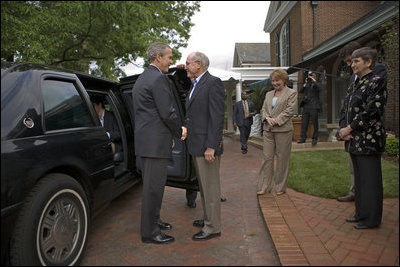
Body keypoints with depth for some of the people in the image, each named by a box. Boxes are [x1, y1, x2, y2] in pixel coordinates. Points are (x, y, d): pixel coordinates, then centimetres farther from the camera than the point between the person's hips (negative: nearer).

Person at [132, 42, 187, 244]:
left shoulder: (142, 78, 18)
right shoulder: (158, 78, -15)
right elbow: (167, 113, -19)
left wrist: (176, 130, 18)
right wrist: (180, 131, -1)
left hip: (146, 139, 11)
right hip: (155, 141, -11)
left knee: (151, 184, 19)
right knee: (154, 186, -3)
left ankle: (153, 221, 33)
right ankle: (150, 232, 8)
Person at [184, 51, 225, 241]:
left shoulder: (213, 83, -12)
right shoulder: (195, 85, 18)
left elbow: (217, 117, -19)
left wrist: (211, 147, -22)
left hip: (207, 145, -10)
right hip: (196, 145, 10)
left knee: (211, 187, -1)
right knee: (203, 186, 18)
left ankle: (213, 228, 10)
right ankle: (208, 218, 32)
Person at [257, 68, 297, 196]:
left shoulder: (292, 93, 2)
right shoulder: (268, 94, 19)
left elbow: (289, 110, -8)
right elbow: (263, 109, 14)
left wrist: (276, 120, -15)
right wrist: (267, 118, -7)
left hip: (283, 129, -5)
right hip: (268, 129, 5)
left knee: (282, 158, 2)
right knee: (267, 157, 3)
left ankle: (280, 187, 14)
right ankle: (265, 186, 10)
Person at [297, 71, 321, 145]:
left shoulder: (316, 84, 6)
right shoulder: (306, 85, 18)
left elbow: (319, 88, -16)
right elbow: (300, 91, 6)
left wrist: (314, 80, -11)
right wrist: (305, 84, -1)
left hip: (313, 107, -4)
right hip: (306, 107, 4)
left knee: (315, 123, 1)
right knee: (304, 123, 3)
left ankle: (315, 139, 10)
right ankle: (303, 138, 9)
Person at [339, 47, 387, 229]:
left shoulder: (376, 82, -11)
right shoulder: (354, 84, 15)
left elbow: (371, 111, -19)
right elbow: (345, 109, 13)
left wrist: (349, 128, -15)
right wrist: (343, 128, -4)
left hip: (368, 140, -9)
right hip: (354, 140, 9)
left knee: (370, 178, 1)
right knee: (359, 177, 16)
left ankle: (371, 219, 13)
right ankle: (361, 213, 29)